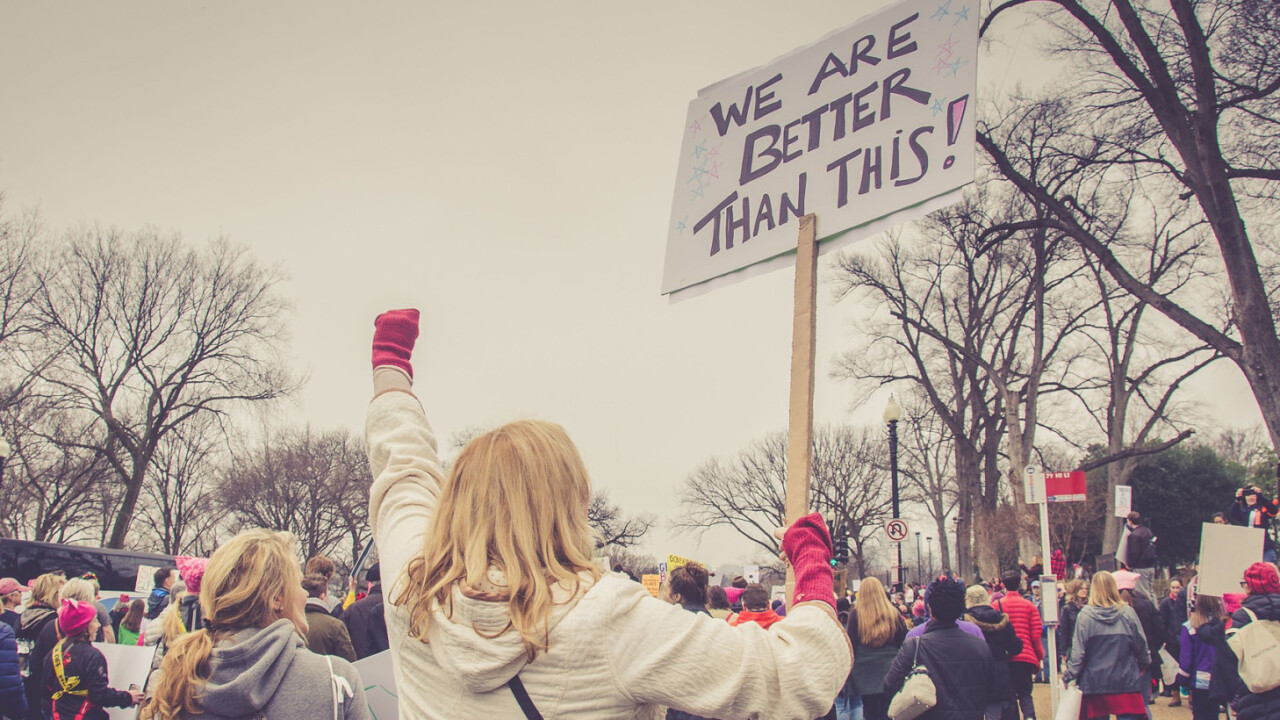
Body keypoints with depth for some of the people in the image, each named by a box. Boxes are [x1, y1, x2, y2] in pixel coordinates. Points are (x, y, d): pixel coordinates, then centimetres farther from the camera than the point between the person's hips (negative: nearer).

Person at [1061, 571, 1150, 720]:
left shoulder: (1085, 615, -7)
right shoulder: (1128, 613, -3)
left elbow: (1078, 652, -7)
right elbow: (1141, 646, 5)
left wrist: (1068, 675, 4)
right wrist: (1143, 666, 24)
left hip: (1095, 682, 0)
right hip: (1126, 682, 0)